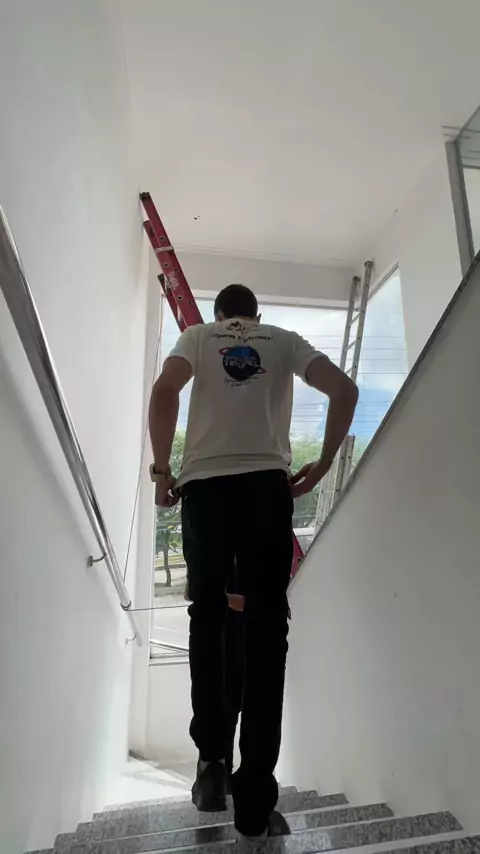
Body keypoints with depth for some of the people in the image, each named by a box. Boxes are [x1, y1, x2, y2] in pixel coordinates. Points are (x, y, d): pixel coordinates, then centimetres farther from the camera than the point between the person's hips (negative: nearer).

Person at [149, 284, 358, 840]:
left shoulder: (197, 335, 16)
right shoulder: (283, 340, 18)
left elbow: (164, 392, -4)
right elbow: (344, 389, 6)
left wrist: (162, 470, 2)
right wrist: (321, 465, 8)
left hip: (204, 487, 1)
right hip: (268, 486, 0)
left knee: (206, 616, 15)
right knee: (266, 627, 3)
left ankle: (210, 760, 15)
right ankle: (255, 794, 6)